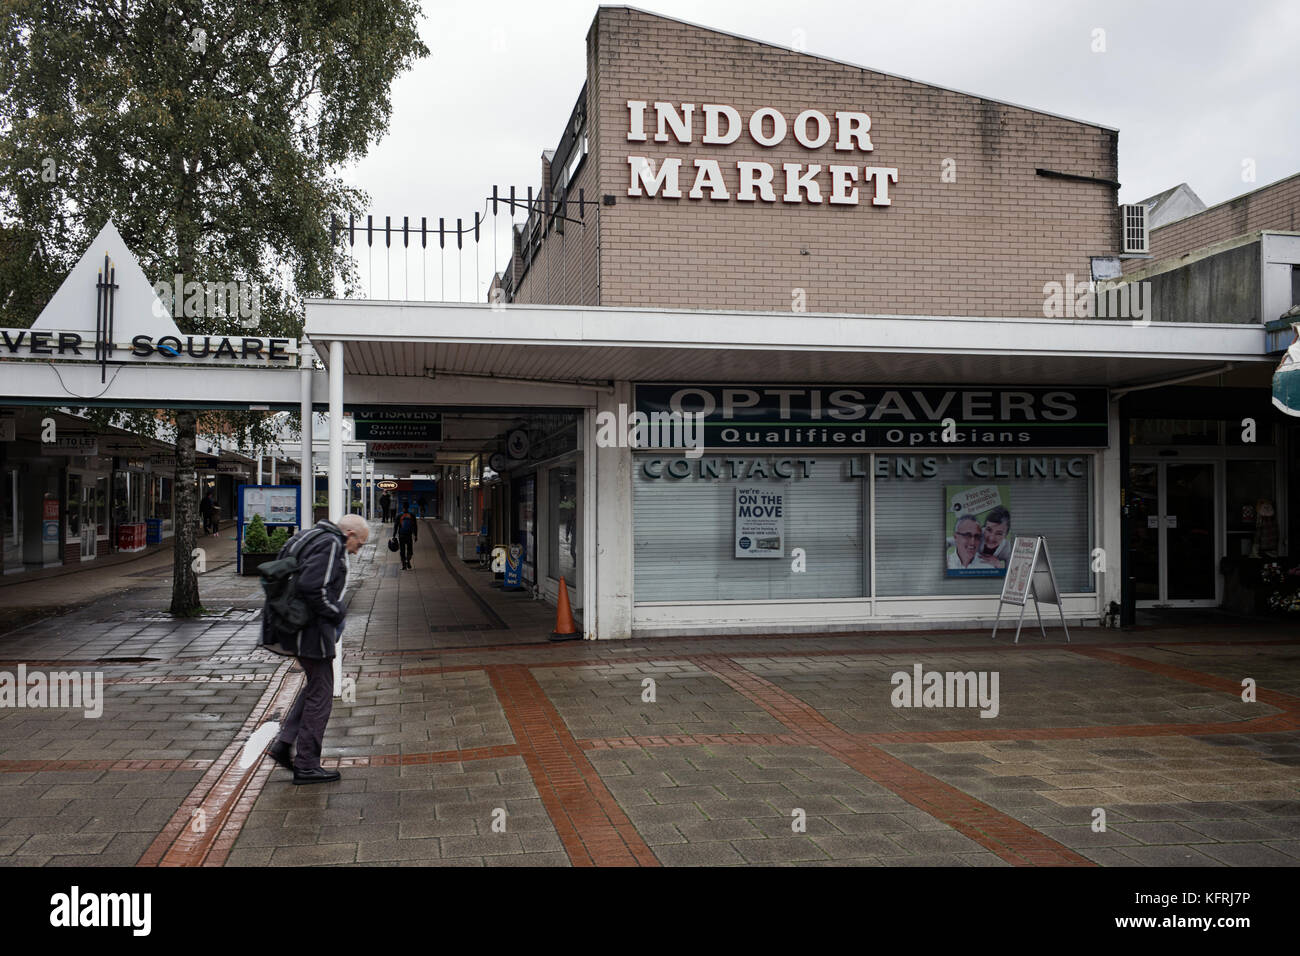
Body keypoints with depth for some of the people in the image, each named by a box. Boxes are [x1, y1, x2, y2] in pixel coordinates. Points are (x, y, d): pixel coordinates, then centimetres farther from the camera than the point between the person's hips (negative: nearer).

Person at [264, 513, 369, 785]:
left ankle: (283, 743, 17)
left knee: (315, 685, 22)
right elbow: (312, 587, -27)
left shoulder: (310, 537, 16)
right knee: (320, 694, 0)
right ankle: (307, 765, 7)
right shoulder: (330, 545, -15)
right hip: (311, 630, -10)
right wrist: (336, 612, -13)